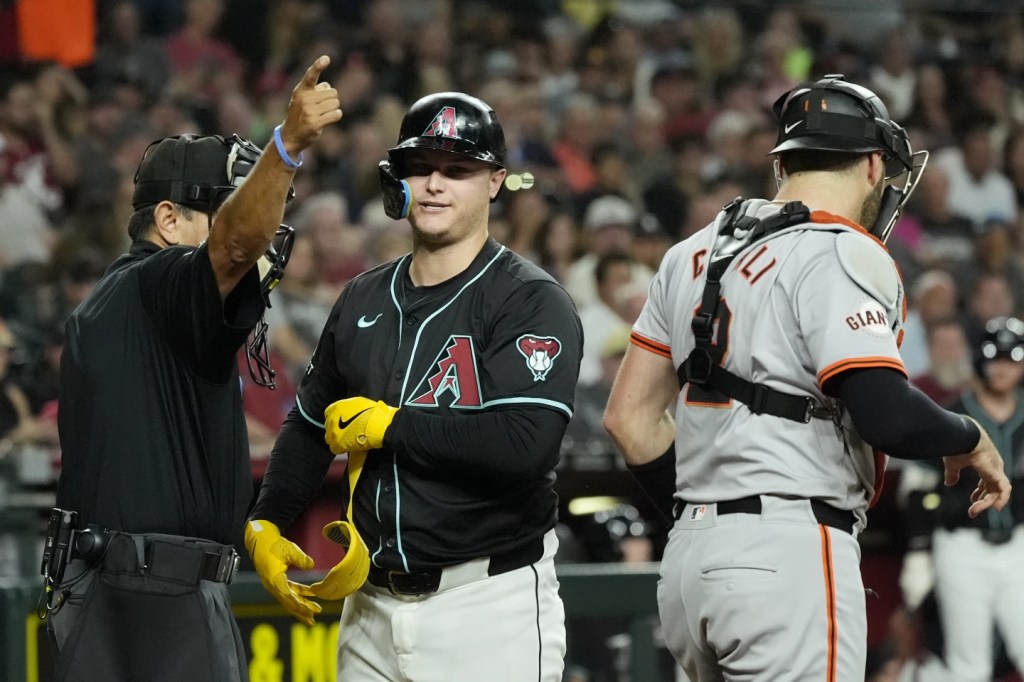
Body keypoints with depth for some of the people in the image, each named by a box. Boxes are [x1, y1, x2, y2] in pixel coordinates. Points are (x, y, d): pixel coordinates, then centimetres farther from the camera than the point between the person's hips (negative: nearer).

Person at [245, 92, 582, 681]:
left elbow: (525, 445, -23)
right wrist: (264, 526, 10)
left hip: (490, 608, -6)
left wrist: (387, 425, -13)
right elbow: (311, 424, 26)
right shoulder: (364, 299, 13)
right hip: (372, 604, 6)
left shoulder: (533, 302, -8)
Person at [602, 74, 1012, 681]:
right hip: (790, 554, -8)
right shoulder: (841, 257, -9)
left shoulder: (694, 254, 15)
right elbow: (886, 414, -20)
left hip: (689, 561, 8)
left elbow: (629, 418, 17)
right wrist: (970, 441, 0)